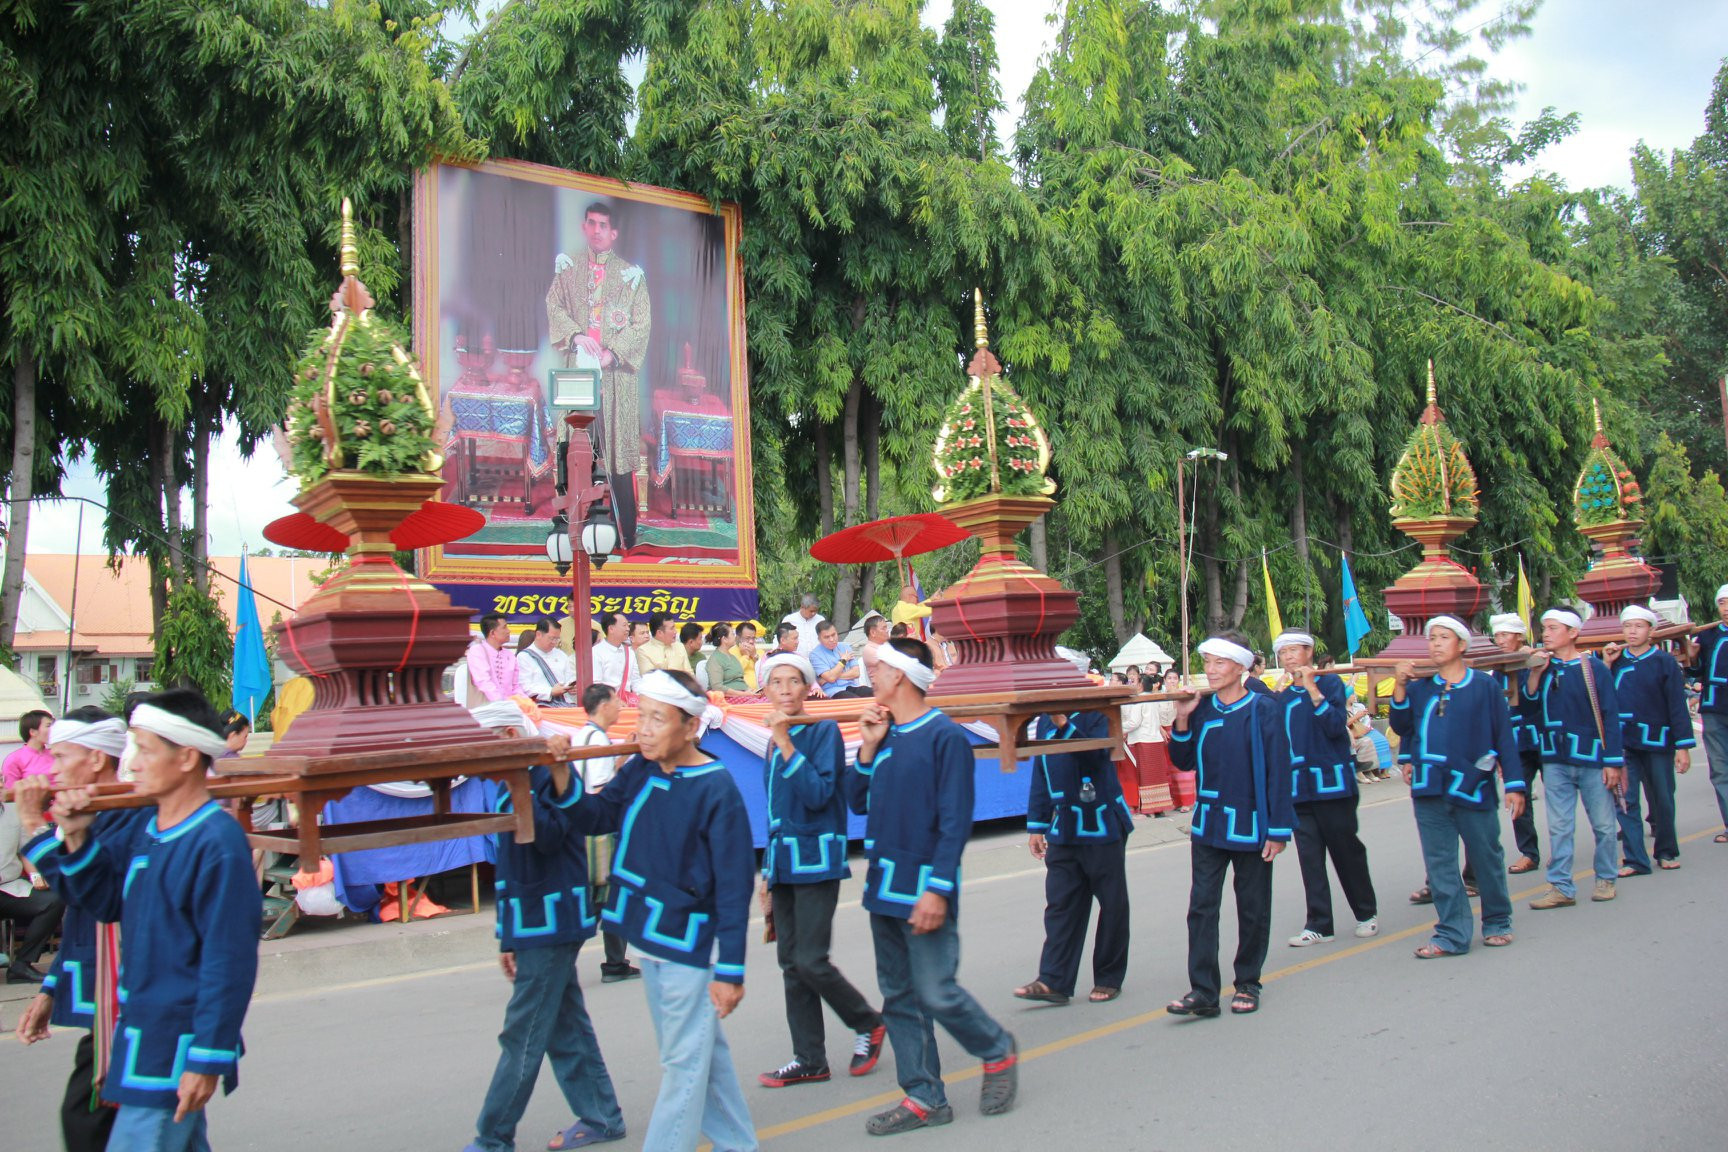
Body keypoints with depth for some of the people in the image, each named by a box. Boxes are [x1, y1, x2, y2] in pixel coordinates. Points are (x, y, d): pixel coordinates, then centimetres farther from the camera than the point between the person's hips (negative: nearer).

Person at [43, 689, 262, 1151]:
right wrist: (78, 839, 3)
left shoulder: (218, 843, -20)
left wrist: (208, 1059, -20)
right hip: (145, 1040, 9)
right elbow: (106, 902, 17)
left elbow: (229, 961, -21)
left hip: (177, 1047, -9)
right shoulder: (150, 831, 8)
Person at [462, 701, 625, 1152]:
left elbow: (550, 836, -25)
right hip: (534, 928, 9)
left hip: (551, 924, -9)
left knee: (522, 1037, -1)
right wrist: (509, 937, 19)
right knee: (566, 1029, 14)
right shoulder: (514, 785, 14)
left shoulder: (550, 773, -12)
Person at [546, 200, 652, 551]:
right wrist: (576, 336, -11)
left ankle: (626, 534, -2)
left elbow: (641, 324, 0)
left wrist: (612, 352, -12)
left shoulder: (630, 274, 5)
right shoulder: (569, 269, 13)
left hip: (617, 370, -2)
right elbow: (554, 305, 7)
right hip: (578, 367, 2)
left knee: (619, 442, -5)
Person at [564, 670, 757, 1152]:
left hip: (690, 946, -8)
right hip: (648, 938, 8)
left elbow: (734, 886, -17)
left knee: (684, 1062, 3)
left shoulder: (716, 790, -18)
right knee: (703, 1051, 20)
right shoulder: (638, 770, 2)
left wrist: (730, 970, -17)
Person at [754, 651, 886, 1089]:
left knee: (810, 961, -10)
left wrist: (786, 744, -22)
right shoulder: (776, 741, 12)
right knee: (791, 964, 9)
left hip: (816, 861, -7)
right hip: (784, 863, 7)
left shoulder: (823, 731, -8)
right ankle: (809, 1060, 19)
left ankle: (869, 1024, 14)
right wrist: (768, 874, 19)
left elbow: (818, 795, -20)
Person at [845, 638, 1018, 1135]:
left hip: (924, 889, -8)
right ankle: (925, 1098, 21)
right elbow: (858, 802, 10)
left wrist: (938, 889, -21)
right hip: (884, 887, 8)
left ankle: (998, 1053, 21)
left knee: (936, 992, -5)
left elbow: (955, 820, -16)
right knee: (899, 996, 11)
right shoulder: (883, 732, 10)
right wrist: (868, 746, -1)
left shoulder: (945, 736, -12)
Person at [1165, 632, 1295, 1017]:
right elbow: (1184, 762, 8)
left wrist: (1278, 830, -11)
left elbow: (1277, 773, -9)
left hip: (1250, 827, -3)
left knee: (1253, 909, 10)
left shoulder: (1264, 710, -9)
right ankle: (1203, 992, 3)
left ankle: (1247, 984, 25)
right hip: (1209, 825, 3)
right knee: (1201, 907, -1)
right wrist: (1183, 720, -6)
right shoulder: (1201, 708, 3)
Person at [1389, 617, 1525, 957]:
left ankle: (1497, 923, 28)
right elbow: (1403, 727, 4)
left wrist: (1514, 784, -3)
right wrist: (1399, 689, -8)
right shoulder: (1419, 687, 8)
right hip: (1429, 789, 3)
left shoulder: (1485, 686, 0)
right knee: (1439, 862, 4)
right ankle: (1452, 933, 9)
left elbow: (1504, 736, 0)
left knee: (1487, 857, 10)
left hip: (1472, 786, -3)